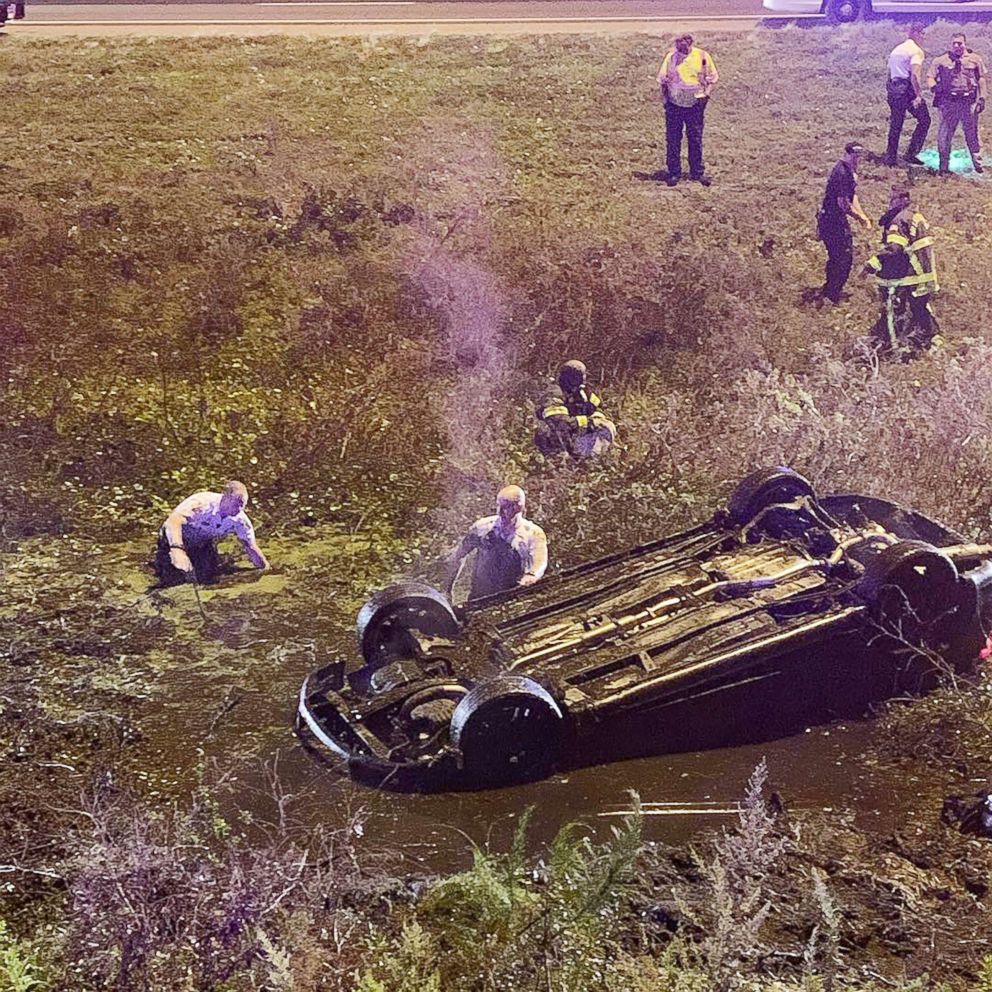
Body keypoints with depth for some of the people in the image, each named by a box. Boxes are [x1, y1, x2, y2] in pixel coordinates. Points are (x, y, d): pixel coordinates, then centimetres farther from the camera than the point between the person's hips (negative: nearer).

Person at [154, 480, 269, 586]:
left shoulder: (240, 520, -20)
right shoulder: (203, 503, -38)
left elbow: (252, 548, -9)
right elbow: (173, 521, -50)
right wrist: (177, 550, -64)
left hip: (203, 545, 4)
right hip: (176, 539, -4)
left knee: (207, 578, -9)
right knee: (172, 580, -12)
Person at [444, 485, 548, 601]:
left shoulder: (532, 533, -3)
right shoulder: (482, 527, 4)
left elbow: (540, 560, -20)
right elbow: (458, 556, 13)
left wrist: (531, 575, -44)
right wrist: (447, 589, 11)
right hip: (479, 598, 2)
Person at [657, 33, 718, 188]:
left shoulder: (703, 56, -2)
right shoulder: (671, 56, 0)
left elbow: (712, 77, 7)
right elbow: (662, 79, 9)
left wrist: (705, 95, -3)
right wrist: (665, 98, 2)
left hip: (695, 104, -1)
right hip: (674, 104, 1)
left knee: (696, 139, 6)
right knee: (673, 140, 2)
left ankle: (697, 172, 16)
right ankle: (674, 173, 10)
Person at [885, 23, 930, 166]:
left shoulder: (896, 49, 18)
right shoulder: (916, 51, -8)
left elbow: (890, 73, 19)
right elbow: (915, 74, -20)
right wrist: (918, 95, -20)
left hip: (893, 89, 8)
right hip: (907, 89, -8)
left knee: (895, 124, 13)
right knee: (924, 120, 3)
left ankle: (890, 158, 13)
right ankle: (911, 153, -3)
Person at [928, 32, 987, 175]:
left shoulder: (975, 59, 7)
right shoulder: (941, 60, 5)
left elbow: (981, 79, 10)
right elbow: (930, 76, 7)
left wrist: (982, 98, 3)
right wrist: (934, 86, -14)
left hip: (969, 102, 1)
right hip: (949, 103, -1)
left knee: (972, 133, 8)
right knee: (945, 134, -2)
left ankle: (977, 163, 19)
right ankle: (944, 165, 6)